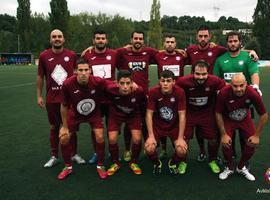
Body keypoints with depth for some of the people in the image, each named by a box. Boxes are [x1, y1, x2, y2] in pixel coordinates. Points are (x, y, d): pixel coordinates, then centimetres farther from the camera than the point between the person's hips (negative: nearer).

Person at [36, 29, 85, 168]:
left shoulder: (72, 55, -1)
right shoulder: (44, 56, -1)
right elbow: (40, 77, 6)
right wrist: (39, 96, 2)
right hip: (52, 99, 0)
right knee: (54, 127, 10)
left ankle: (74, 154, 25)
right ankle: (54, 156, 24)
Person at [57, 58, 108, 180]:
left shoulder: (98, 82, -32)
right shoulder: (68, 84, -30)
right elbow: (64, 106, -14)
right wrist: (65, 126, -7)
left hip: (94, 113, -1)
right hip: (75, 114, 1)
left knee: (100, 138, -15)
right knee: (64, 139, -2)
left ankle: (100, 166, 12)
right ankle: (68, 167, 25)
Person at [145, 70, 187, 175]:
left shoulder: (180, 92, -20)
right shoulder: (153, 92, -19)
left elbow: (182, 115, -16)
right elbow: (149, 114, -14)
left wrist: (180, 138, -17)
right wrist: (151, 136, -18)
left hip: (174, 126, 0)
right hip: (157, 125, 0)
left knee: (182, 150, -21)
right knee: (149, 149, -22)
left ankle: (173, 163, 16)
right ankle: (157, 163, 15)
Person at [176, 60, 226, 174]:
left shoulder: (215, 81, -24)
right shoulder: (183, 81, -28)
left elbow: (225, 87, -3)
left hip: (207, 113, 1)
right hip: (188, 113, -1)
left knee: (213, 139, 8)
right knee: (184, 138, 1)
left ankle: (212, 161, 36)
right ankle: (183, 162, 27)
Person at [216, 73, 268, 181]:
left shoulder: (253, 94, -32)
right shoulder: (224, 93, -34)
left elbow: (263, 115, -16)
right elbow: (218, 113, -18)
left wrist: (256, 135, -13)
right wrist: (223, 134, -17)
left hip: (245, 119, 2)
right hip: (228, 119, -1)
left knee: (252, 144, -4)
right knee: (226, 143, -16)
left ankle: (241, 167, 24)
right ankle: (229, 168, 14)